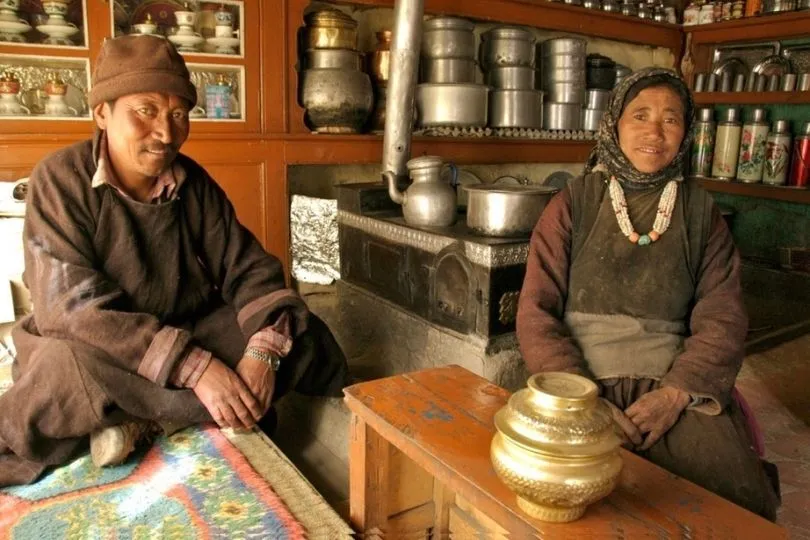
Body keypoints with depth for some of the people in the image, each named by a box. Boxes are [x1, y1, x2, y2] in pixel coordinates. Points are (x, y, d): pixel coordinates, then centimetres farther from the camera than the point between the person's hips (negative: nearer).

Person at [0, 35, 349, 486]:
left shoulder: (194, 183, -2)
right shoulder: (61, 180, -14)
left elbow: (250, 269, -5)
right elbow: (74, 308, -23)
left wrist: (263, 349, -26)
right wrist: (195, 367, -32)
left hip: (193, 337, 5)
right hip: (97, 352, -4)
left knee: (300, 333, -14)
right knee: (63, 367, -37)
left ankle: (142, 421, -18)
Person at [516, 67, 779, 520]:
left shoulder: (701, 213, 9)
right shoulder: (573, 204, 3)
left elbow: (722, 320, 3)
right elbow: (536, 312, -3)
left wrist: (676, 393, -14)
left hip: (677, 387, 2)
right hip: (583, 384, -2)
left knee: (742, 493, -20)